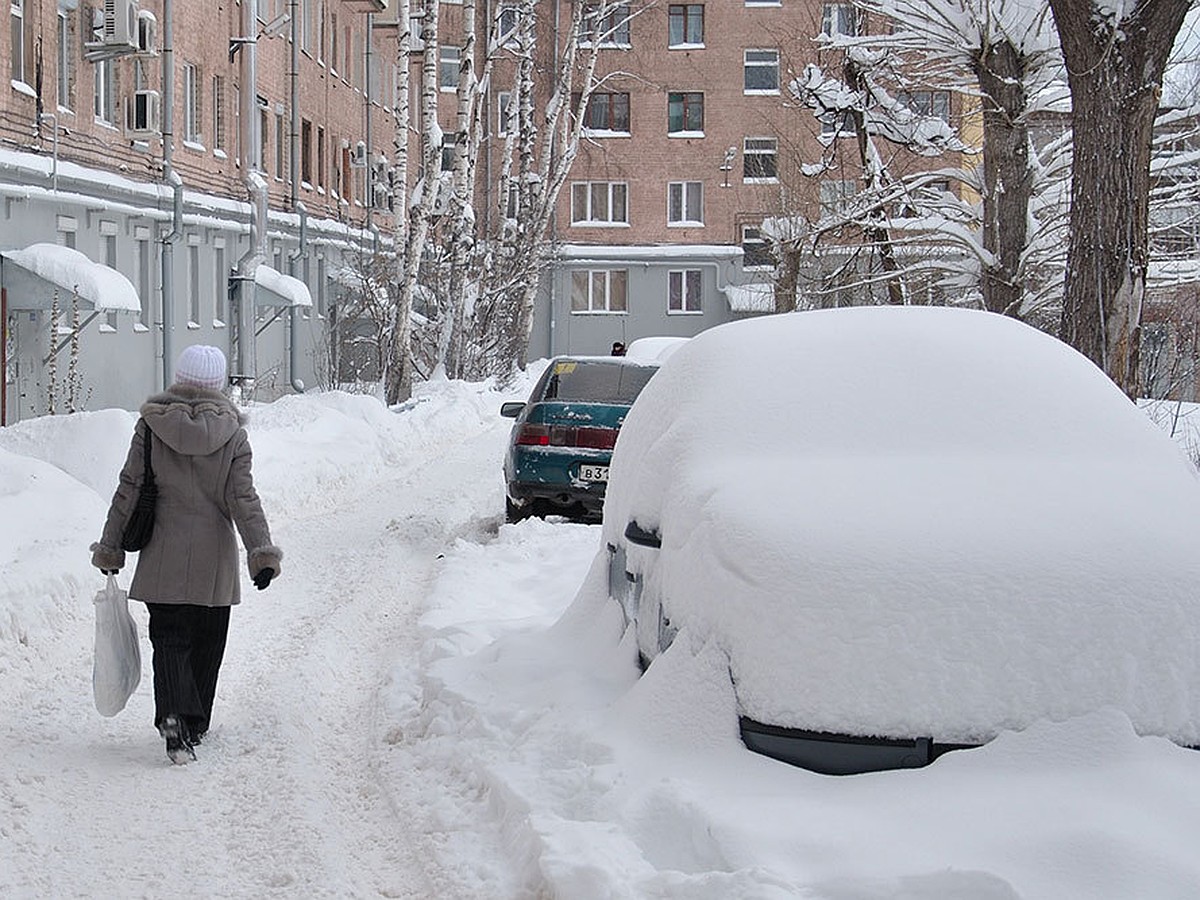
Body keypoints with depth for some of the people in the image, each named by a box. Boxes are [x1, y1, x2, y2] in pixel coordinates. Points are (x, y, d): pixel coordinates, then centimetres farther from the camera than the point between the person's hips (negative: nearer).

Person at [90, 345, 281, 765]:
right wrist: (262, 551, -6)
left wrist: (110, 547, 6)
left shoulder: (151, 424, -3)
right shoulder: (231, 431, -3)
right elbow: (243, 498, -8)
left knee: (169, 638, 2)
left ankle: (174, 717, -21)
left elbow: (129, 489, -1)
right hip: (214, 558, 0)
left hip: (164, 556, 0)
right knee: (207, 642, 14)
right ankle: (195, 724, 23)